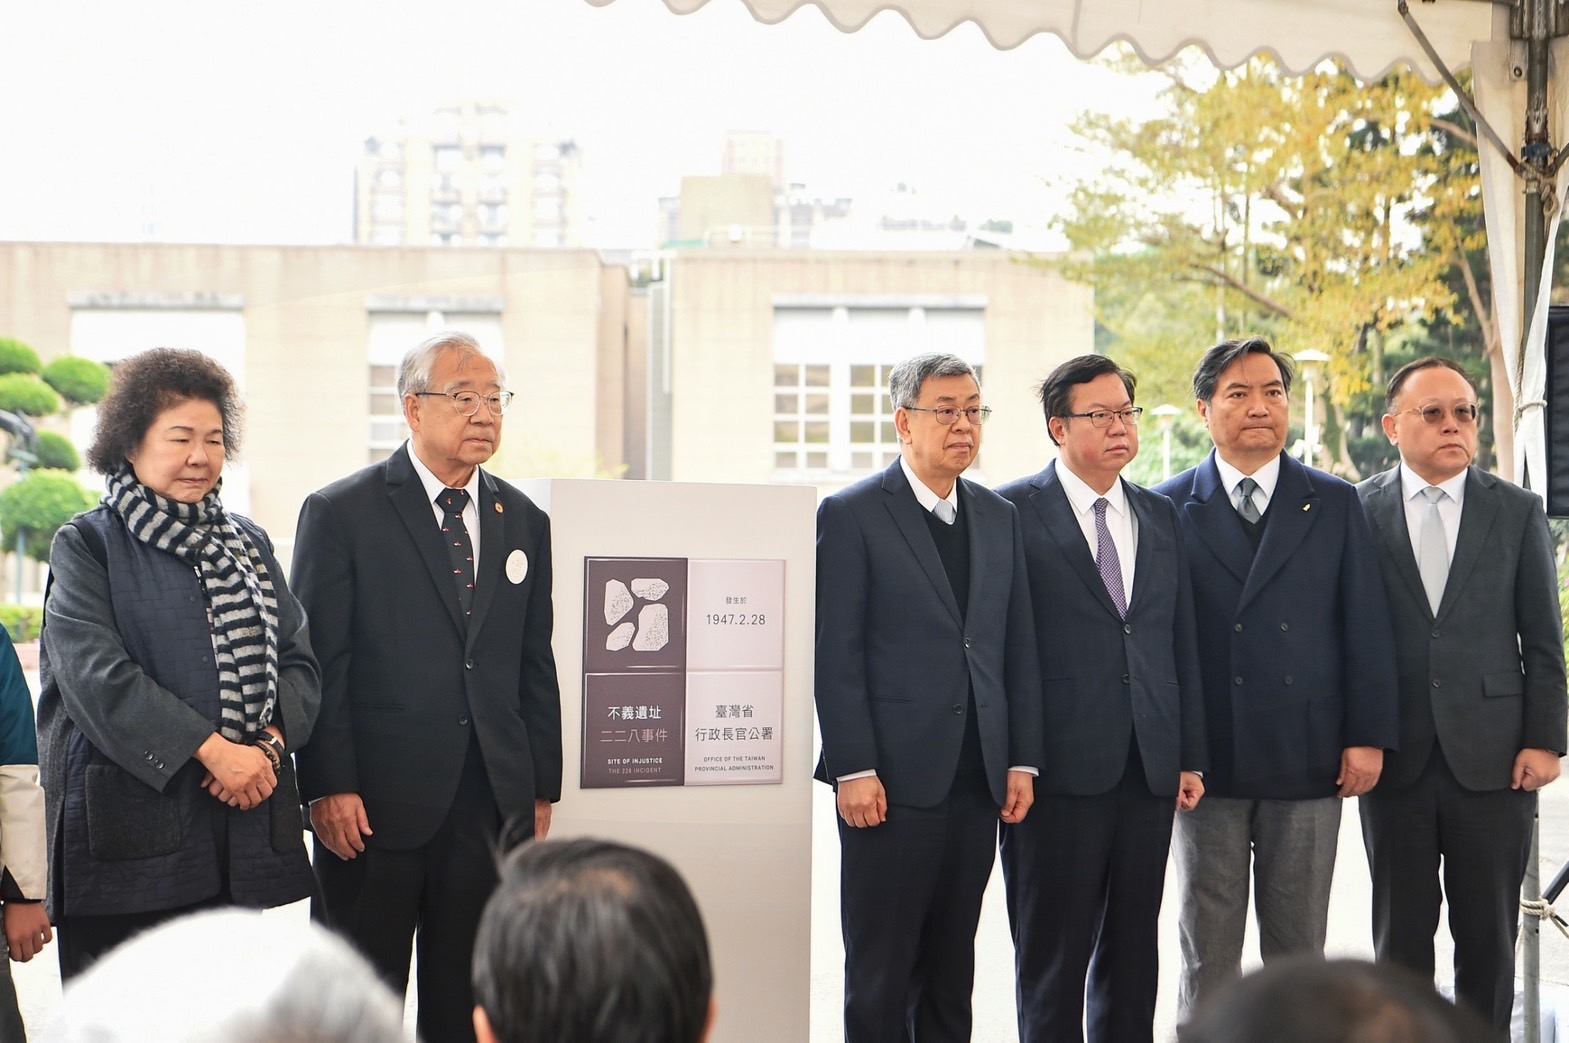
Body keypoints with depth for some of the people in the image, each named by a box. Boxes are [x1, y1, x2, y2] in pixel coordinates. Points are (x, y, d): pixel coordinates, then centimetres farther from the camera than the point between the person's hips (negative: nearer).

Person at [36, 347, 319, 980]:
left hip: (243, 822, 5)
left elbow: (299, 661, 11)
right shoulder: (87, 544, 1)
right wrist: (213, 749, -16)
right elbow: (97, 675, -12)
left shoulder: (247, 543, 17)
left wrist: (270, 744, -9)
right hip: (127, 828, -5)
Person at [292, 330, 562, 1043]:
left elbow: (537, 668, 13)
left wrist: (542, 790, 9)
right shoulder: (341, 513, -2)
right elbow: (318, 664, -6)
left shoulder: (524, 522, 12)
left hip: (494, 806, 4)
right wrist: (328, 788, -12)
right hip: (375, 806, -4)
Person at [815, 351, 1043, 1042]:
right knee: (880, 969, 1)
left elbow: (1019, 648, 14)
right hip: (892, 780, -5)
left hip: (977, 781, 5)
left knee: (952, 965, 11)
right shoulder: (851, 515, -3)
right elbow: (836, 655, -7)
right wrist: (853, 770, -13)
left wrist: (1023, 760, 7)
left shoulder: (1000, 518, 13)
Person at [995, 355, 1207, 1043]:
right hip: (1059, 772, -5)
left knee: (1134, 953, 11)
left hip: (1149, 772, 5)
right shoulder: (1013, 513, -3)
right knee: (1053, 956, 2)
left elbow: (1182, 644, 15)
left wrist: (1190, 755, 10)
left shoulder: (1162, 517, 14)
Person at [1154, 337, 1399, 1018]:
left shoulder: (1335, 504, 7)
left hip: (1309, 759, 1)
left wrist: (1368, 735, -3)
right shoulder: (1170, 509, 4)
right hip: (1206, 762, -1)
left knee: (1299, 948, 8)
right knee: (1207, 949, 4)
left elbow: (1366, 625, 5)